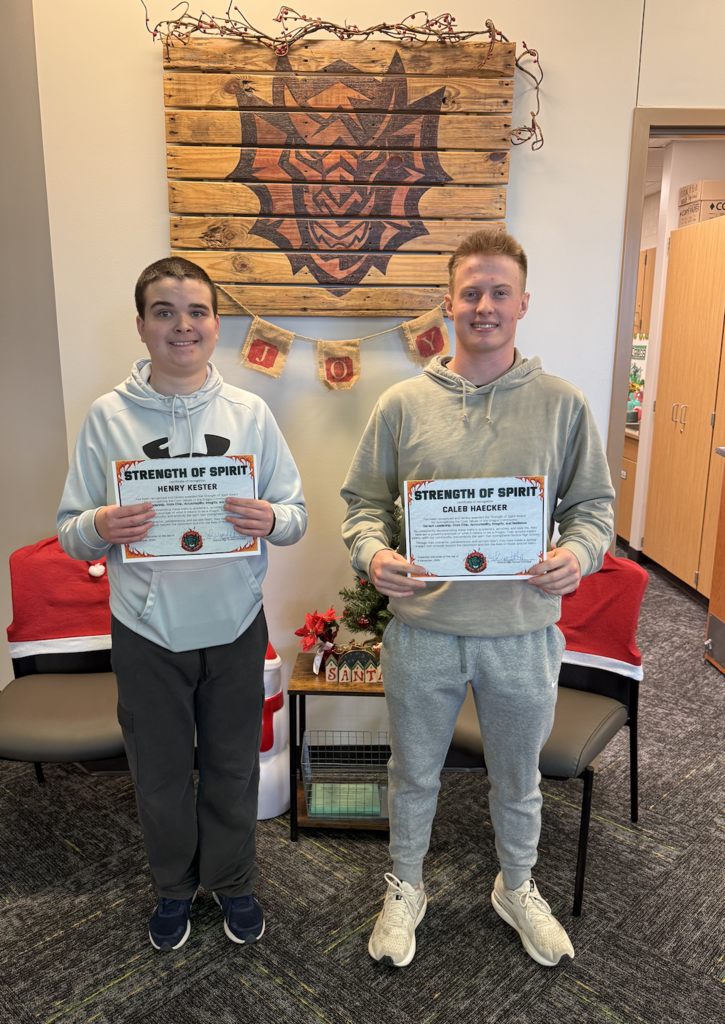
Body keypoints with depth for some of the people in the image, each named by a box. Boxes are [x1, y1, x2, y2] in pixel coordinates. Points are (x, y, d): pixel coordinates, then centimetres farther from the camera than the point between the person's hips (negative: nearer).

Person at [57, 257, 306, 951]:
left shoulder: (250, 413, -2)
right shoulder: (108, 416, -4)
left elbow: (296, 514, 0)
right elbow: (68, 531, -1)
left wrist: (270, 520, -22)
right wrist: (100, 528, -24)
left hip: (234, 628, 1)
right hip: (147, 633, 0)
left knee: (232, 768, 17)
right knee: (160, 774, 17)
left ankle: (233, 881, 43)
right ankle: (174, 886, 45)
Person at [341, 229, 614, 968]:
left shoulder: (563, 404, -1)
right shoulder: (403, 403, -3)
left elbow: (594, 502, 5)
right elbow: (363, 501, 1)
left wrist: (581, 551, -16)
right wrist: (372, 554, -18)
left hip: (524, 631, 1)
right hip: (422, 628, 0)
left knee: (518, 777, 22)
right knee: (414, 773, 20)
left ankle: (517, 888, 51)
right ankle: (405, 889, 47)